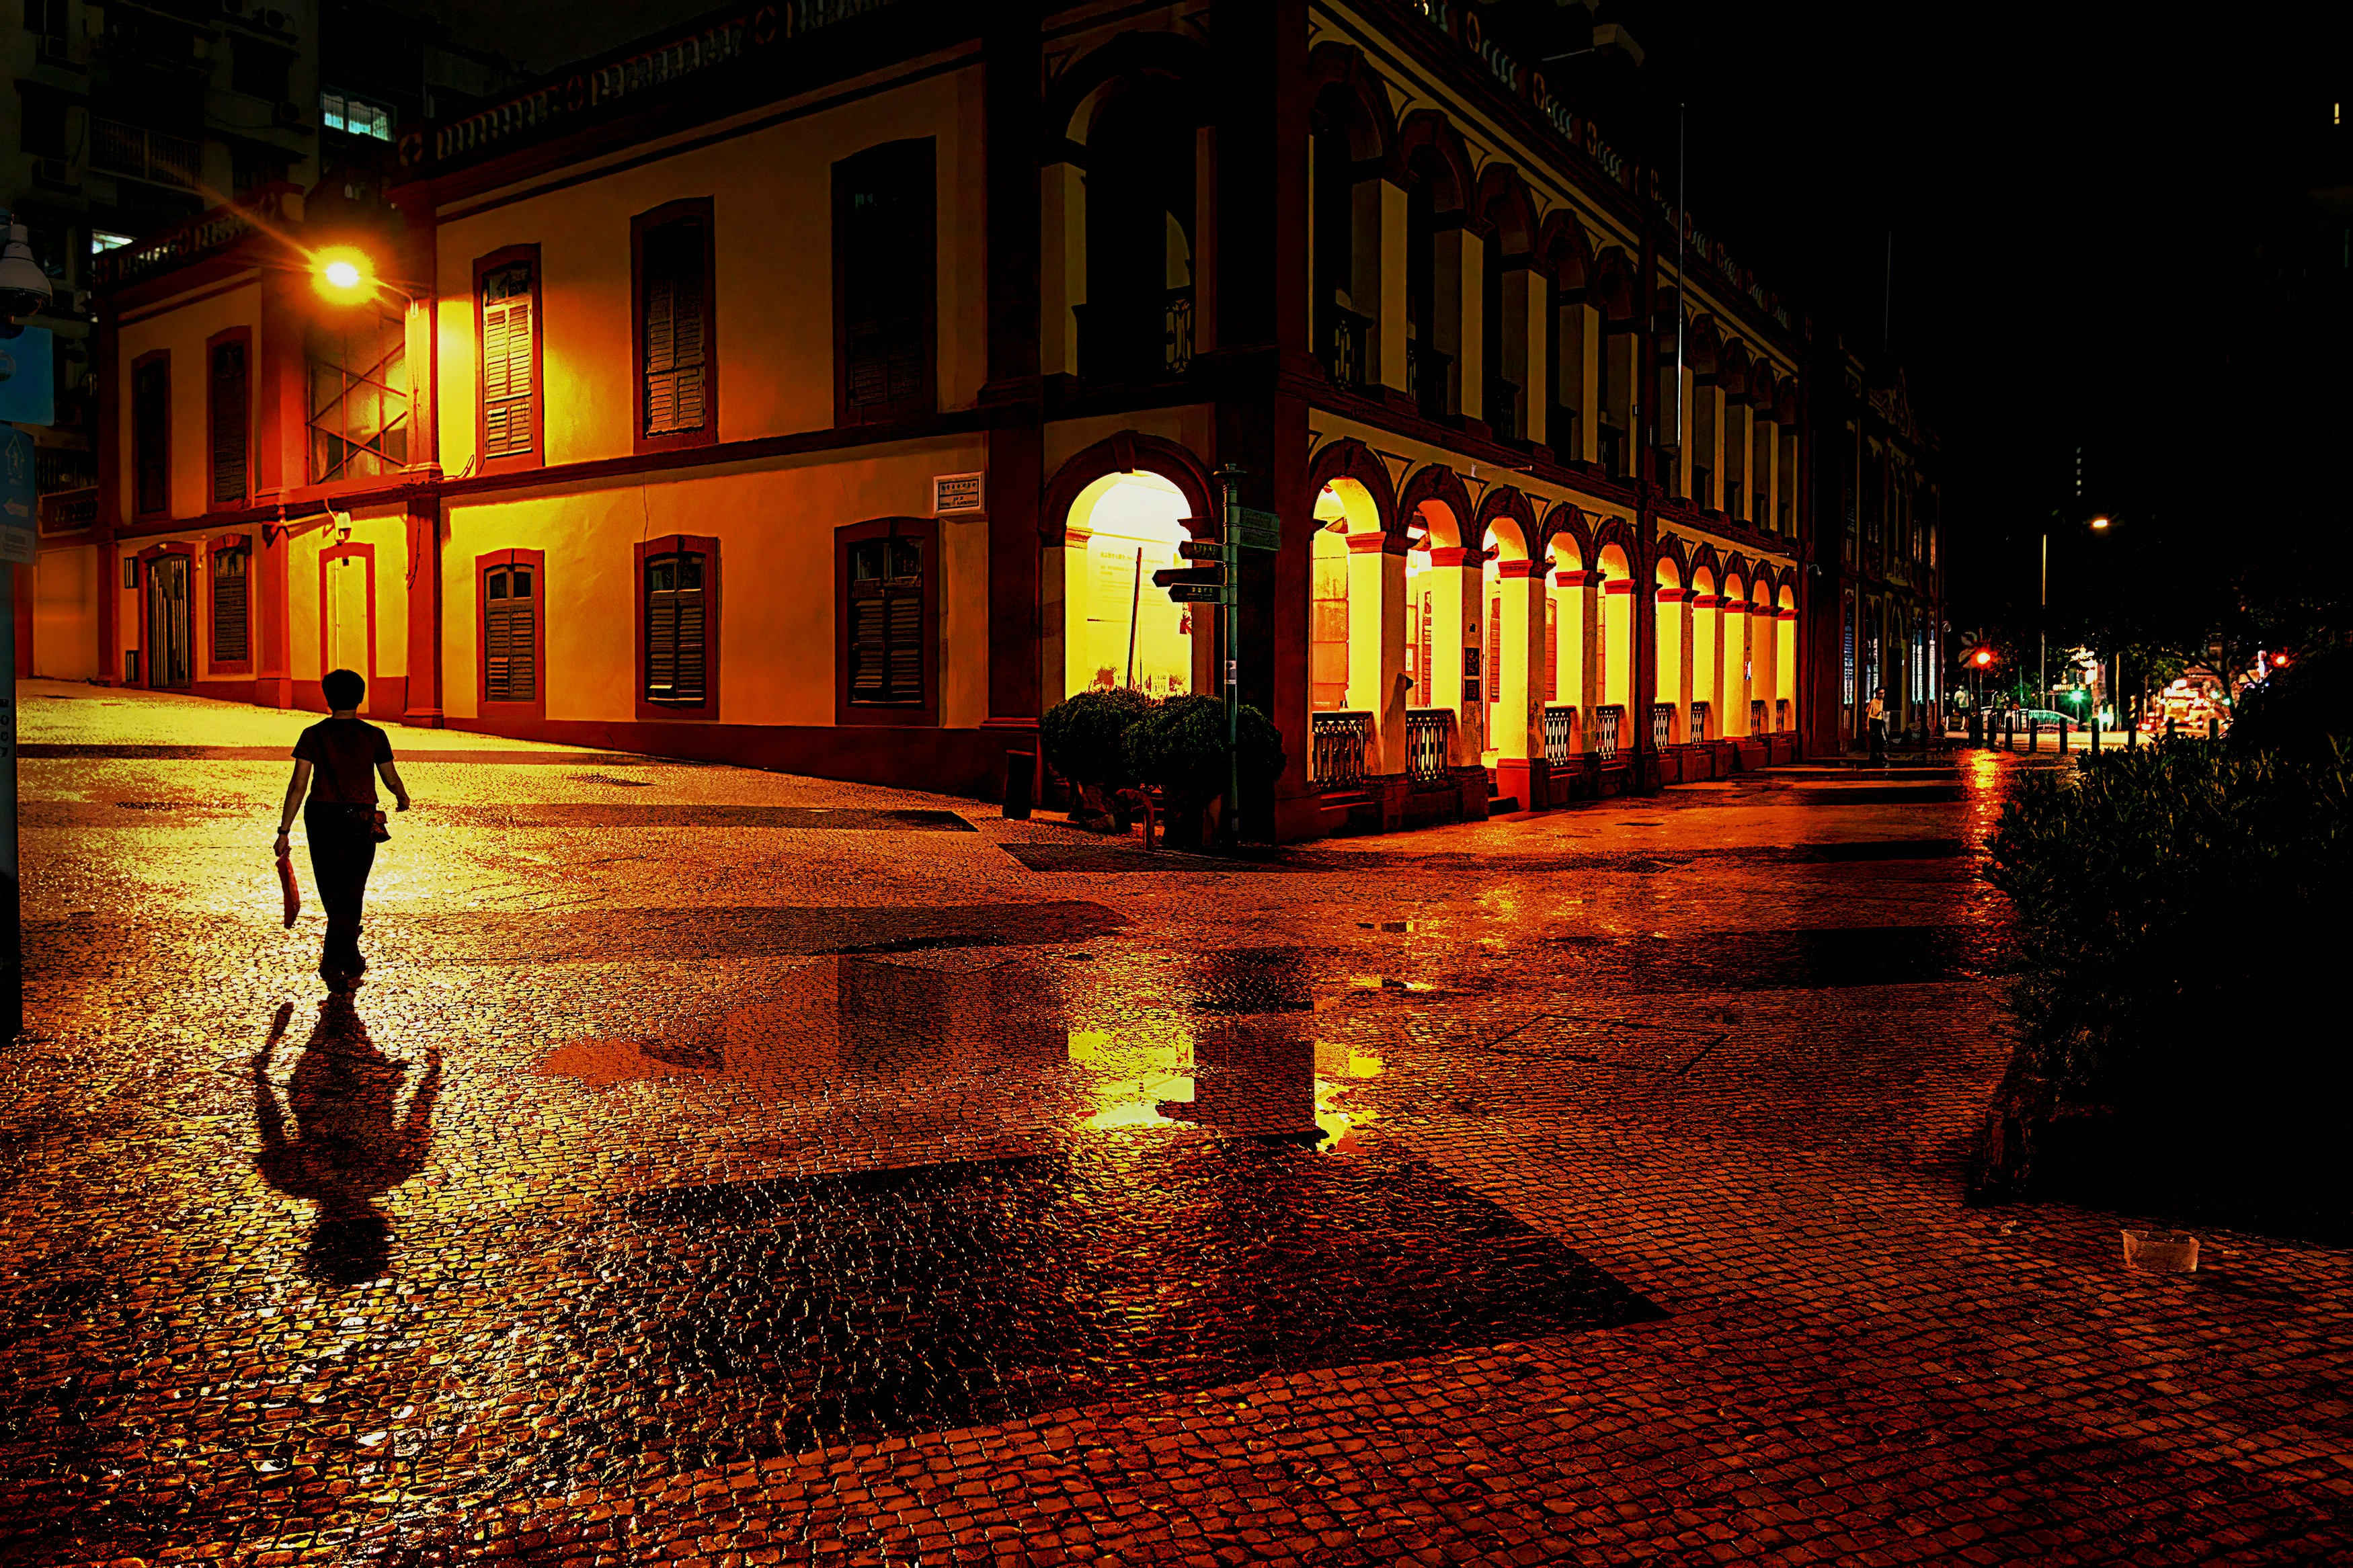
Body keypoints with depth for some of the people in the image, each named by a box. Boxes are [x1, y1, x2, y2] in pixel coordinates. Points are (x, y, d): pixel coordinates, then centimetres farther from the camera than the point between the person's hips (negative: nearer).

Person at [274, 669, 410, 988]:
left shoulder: (314, 735, -4)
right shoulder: (374, 736, -3)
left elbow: (298, 786, -8)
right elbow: (392, 780, 6)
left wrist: (284, 832, -5)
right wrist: (403, 798, 29)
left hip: (320, 820, 2)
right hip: (360, 823, -1)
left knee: (332, 894, 17)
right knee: (350, 896, 5)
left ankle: (351, 963, 29)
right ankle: (332, 964, -3)